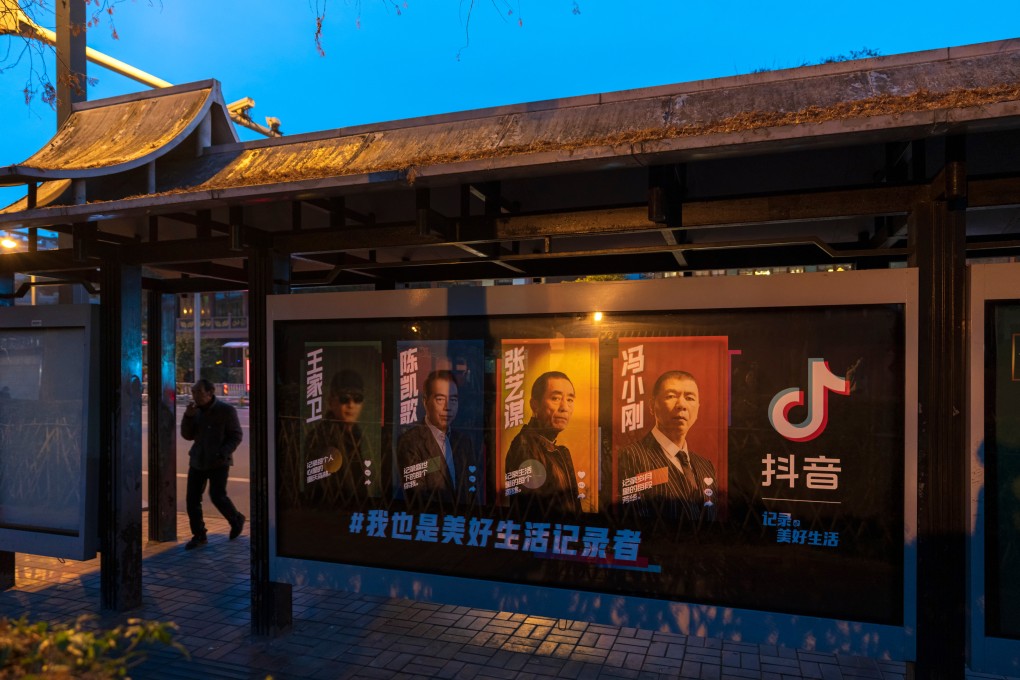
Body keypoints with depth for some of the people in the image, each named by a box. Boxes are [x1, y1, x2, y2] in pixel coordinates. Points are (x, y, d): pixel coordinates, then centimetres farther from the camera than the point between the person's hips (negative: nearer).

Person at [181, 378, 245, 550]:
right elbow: (188, 435, 4)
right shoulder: (196, 410, 4)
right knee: (192, 498, 1)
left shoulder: (226, 410, -11)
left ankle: (237, 520, 18)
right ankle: (199, 535, 15)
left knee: (217, 496, -9)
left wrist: (222, 453, -21)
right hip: (198, 460, 5)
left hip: (218, 462, -5)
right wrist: (188, 416, -11)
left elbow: (236, 435, -9)